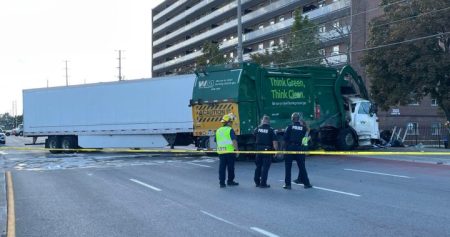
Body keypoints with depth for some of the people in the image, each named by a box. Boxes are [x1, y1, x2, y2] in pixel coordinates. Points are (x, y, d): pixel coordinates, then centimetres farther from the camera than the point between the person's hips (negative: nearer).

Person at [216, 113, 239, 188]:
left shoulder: (218, 130, 12)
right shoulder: (230, 130, -9)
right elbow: (234, 141, -15)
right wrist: (237, 150, -9)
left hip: (221, 151, 5)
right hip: (229, 151, -5)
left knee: (222, 167, 5)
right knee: (230, 167, 7)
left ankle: (222, 182, 4)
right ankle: (230, 181, 15)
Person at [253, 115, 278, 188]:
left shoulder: (257, 129, 1)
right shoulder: (271, 130, -10)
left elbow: (254, 134, 24)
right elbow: (274, 142, -14)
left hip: (259, 149, 4)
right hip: (267, 149, -4)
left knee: (258, 166, 17)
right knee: (265, 167, 0)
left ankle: (257, 182, 25)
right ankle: (263, 183, 1)